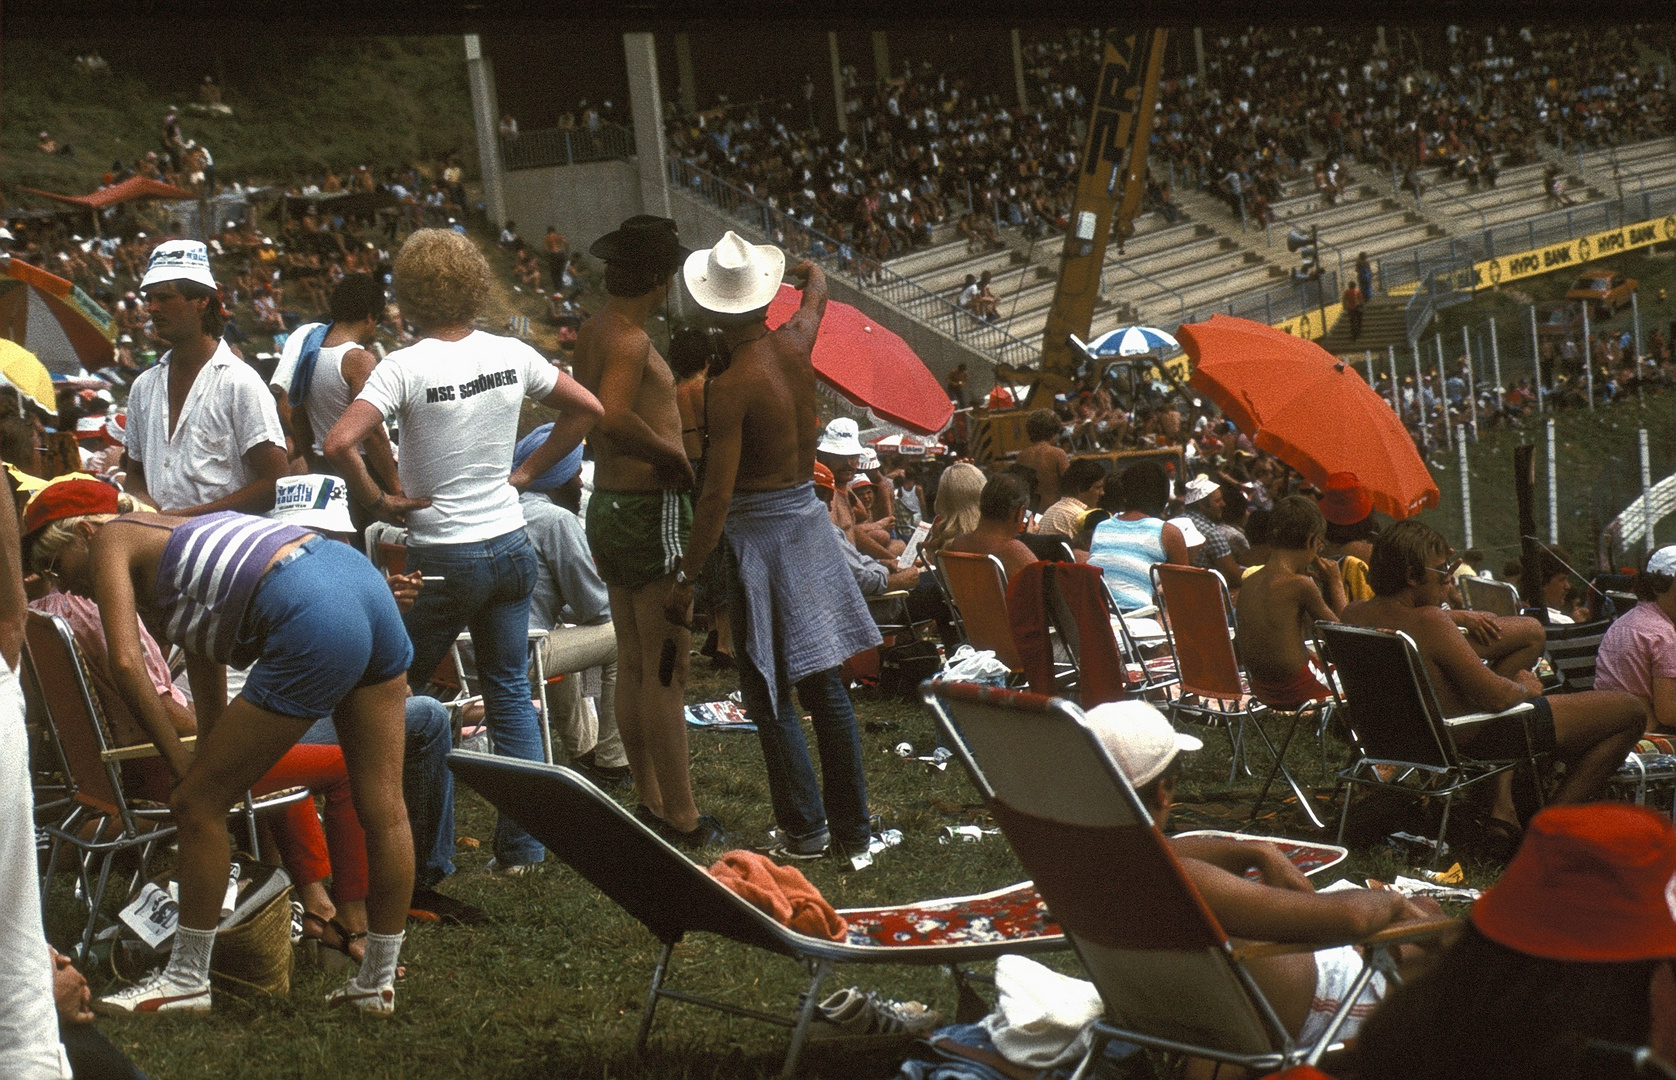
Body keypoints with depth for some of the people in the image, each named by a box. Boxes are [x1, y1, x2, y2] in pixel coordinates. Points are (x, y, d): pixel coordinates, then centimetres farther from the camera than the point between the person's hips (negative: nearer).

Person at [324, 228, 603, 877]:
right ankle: (524, 846, 12)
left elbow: (340, 445, -26)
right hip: (511, 547, 5)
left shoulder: (405, 367, -15)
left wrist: (378, 502, -11)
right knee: (510, 695, 12)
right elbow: (587, 410, 12)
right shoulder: (511, 355, 0)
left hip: (443, 557, -5)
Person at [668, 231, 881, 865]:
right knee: (824, 683, 12)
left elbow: (717, 496, -20)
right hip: (808, 515, 7)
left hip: (759, 531, -7)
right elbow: (815, 279, 23)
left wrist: (686, 579, -16)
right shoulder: (796, 343, -2)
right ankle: (854, 833, 17)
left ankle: (805, 832, 8)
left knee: (771, 695, 4)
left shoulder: (731, 386, -20)